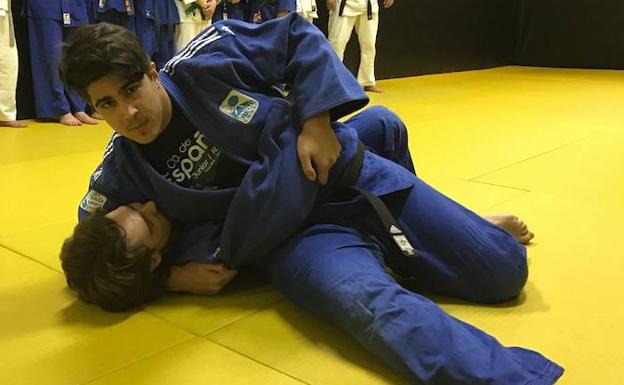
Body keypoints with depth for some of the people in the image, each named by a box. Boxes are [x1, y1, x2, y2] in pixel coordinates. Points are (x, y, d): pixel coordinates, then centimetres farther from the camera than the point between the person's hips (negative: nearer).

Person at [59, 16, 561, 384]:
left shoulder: (206, 61, -12)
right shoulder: (120, 173, -5)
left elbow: (298, 37, -2)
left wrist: (317, 119, -14)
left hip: (346, 178, 1)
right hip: (296, 235, -1)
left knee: (504, 270, 4)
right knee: (371, 303, -38)